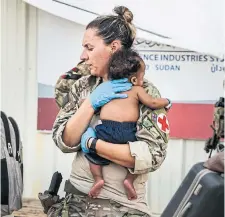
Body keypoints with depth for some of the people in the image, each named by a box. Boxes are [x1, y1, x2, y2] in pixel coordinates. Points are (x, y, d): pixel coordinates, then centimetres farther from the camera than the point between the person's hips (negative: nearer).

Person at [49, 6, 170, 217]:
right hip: (76, 198, 4)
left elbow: (151, 155, -20)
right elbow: (64, 141, -4)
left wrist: (92, 143, -17)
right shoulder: (82, 86, 3)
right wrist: (91, 103, -15)